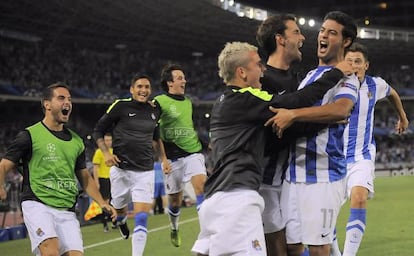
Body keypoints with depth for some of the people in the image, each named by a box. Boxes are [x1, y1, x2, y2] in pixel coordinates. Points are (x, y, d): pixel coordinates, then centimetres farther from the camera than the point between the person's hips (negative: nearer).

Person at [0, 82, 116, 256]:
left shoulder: (76, 141, 16)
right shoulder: (30, 135, 0)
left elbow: (85, 178, 25)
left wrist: (101, 202, 14)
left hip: (67, 211, 6)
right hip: (37, 205, -5)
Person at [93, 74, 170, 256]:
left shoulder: (154, 110, 8)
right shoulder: (120, 106, -5)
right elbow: (98, 131, 0)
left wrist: (163, 158, 15)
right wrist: (106, 153, -13)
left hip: (145, 172, 2)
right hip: (121, 169, -2)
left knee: (142, 218, -11)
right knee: (119, 209, 16)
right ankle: (122, 221, 54)